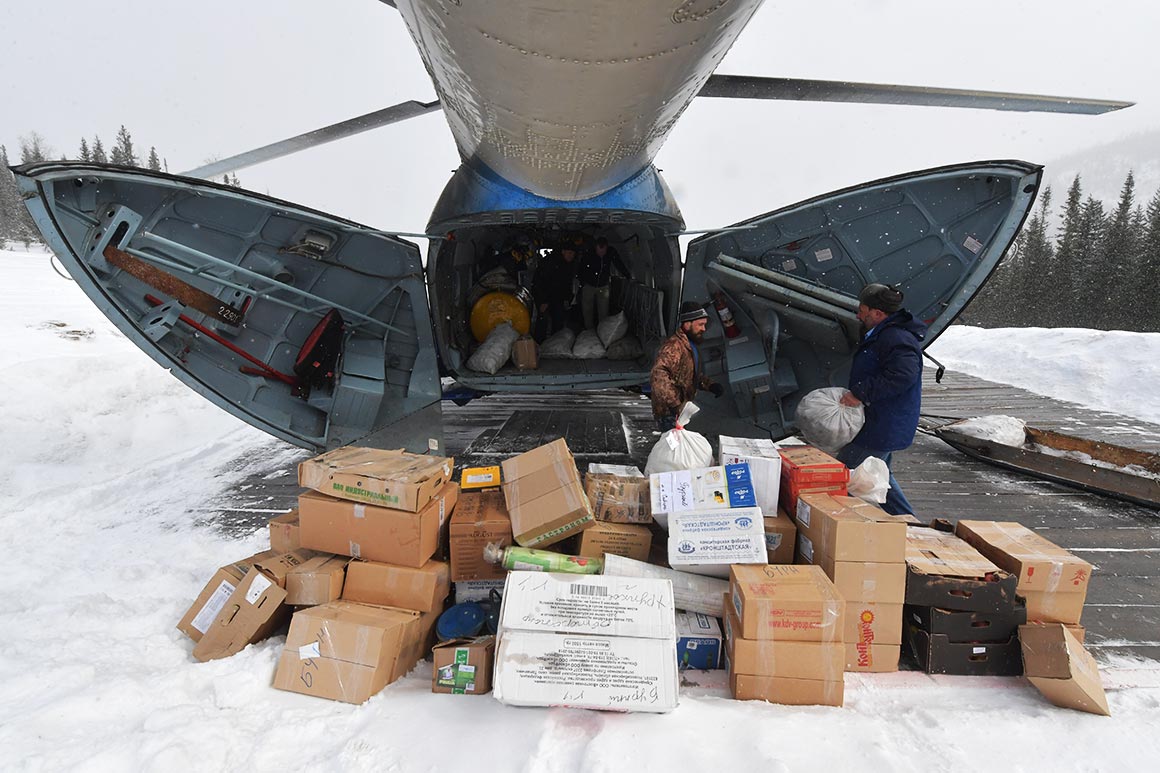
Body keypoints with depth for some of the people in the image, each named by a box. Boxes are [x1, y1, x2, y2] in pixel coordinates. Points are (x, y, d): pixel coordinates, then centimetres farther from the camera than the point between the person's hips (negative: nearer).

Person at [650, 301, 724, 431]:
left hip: (680, 410, 10)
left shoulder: (690, 346, 13)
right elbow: (658, 376, -37)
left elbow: (694, 375, 26)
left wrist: (710, 385, 7)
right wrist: (673, 403, -40)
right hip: (669, 413, -10)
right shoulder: (673, 346, -22)